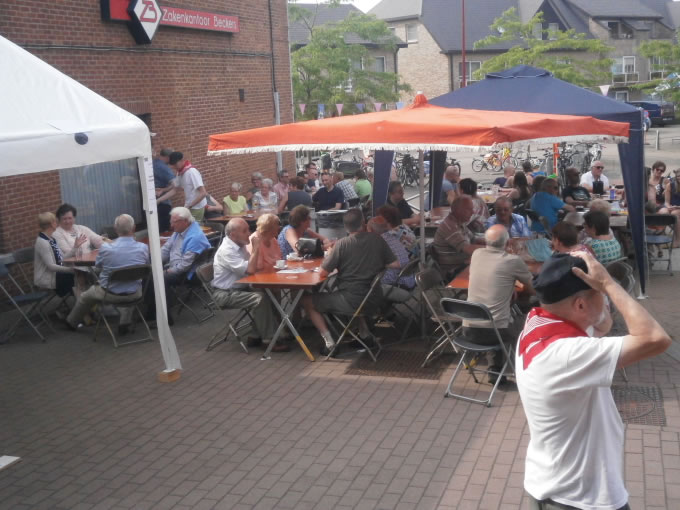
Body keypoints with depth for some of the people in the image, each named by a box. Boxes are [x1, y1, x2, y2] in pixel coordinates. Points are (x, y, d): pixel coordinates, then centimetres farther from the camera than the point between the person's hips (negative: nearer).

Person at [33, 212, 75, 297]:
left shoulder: (51, 239, 8)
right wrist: (71, 269, -23)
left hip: (56, 272, 8)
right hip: (46, 280, -8)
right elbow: (51, 266, -21)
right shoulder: (42, 242, -19)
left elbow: (63, 258, 7)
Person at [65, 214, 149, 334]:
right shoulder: (143, 248, -17)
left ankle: (72, 322, 53)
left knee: (85, 297, 29)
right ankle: (125, 323, 34)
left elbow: (97, 265, 2)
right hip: (134, 295, 2)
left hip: (110, 295, -1)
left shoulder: (105, 248, -20)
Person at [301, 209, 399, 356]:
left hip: (351, 301, -6)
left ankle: (329, 342, 1)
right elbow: (395, 265, 5)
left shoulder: (342, 244, -14)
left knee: (307, 301, 9)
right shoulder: (377, 240, -1)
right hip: (374, 300, 6)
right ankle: (364, 332, 32)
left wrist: (329, 254, 5)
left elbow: (323, 273, -11)